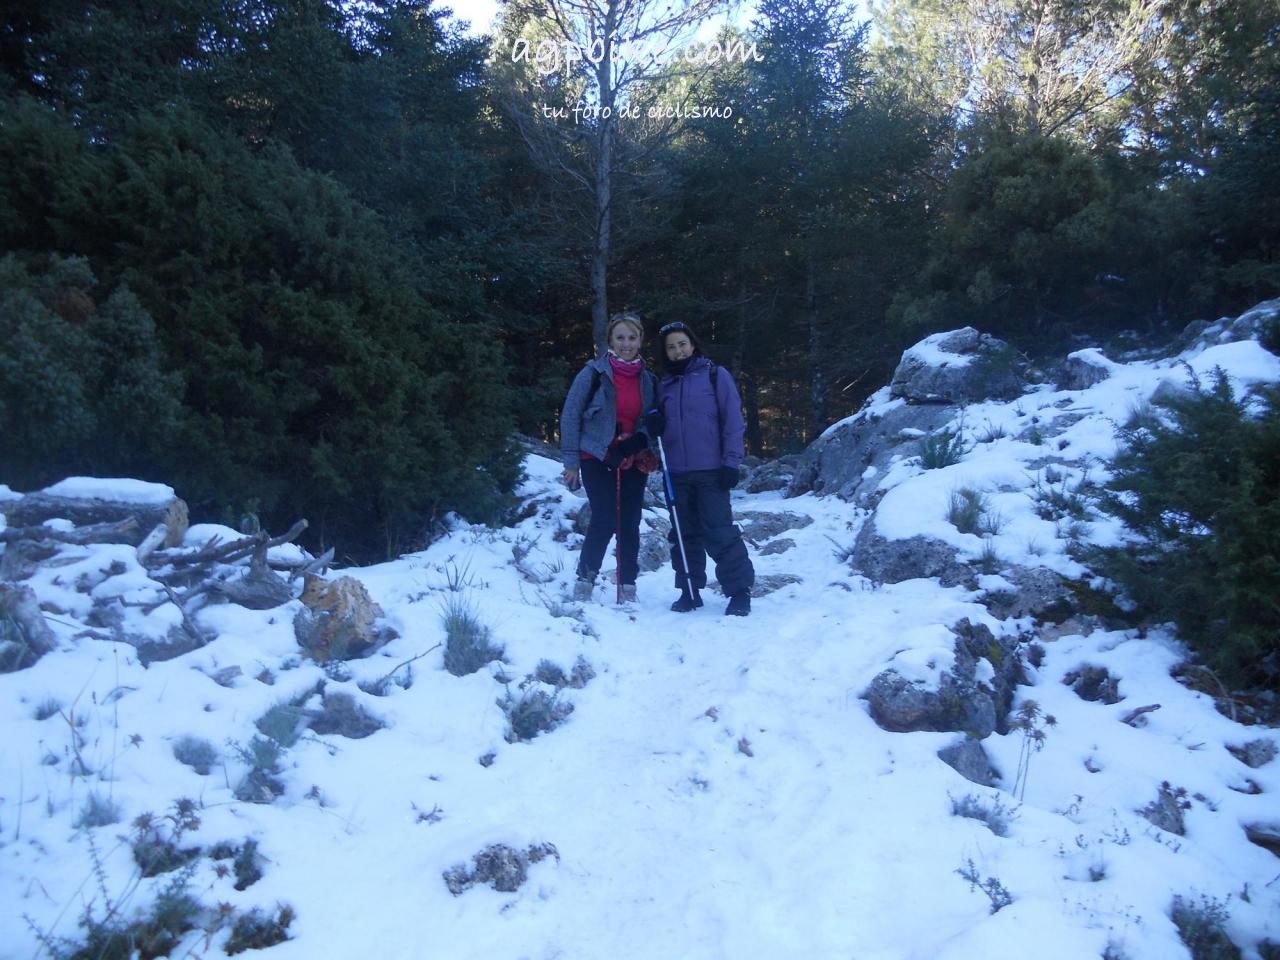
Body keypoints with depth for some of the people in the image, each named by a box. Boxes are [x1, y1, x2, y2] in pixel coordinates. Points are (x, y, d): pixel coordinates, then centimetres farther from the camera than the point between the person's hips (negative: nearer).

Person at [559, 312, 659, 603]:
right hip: (597, 458, -4)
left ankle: (628, 589, 14)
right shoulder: (594, 373, -6)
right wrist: (570, 461, -7)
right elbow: (570, 415, -4)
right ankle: (585, 580, 5)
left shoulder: (647, 379, 7)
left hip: (632, 461, 4)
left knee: (630, 525, 3)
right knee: (605, 520, -14)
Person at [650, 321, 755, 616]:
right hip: (677, 473, 5)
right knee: (685, 533, 9)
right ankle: (689, 590, 18)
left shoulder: (715, 376, 1)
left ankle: (739, 591, 2)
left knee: (719, 532, -7)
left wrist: (731, 462, -11)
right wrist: (654, 425, -2)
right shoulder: (665, 385, 15)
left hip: (711, 470, -5)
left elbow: (733, 421, -4)